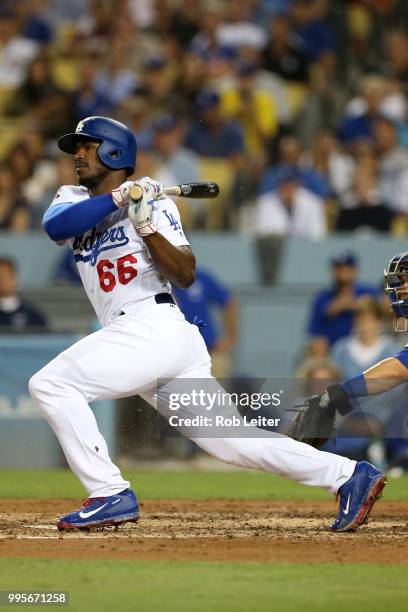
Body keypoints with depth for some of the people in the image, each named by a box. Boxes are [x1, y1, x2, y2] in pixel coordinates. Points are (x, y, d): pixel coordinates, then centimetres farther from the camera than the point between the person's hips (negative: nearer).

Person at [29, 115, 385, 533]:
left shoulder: (155, 202, 3)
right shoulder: (74, 200, 21)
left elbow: (185, 275, -8)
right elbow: (54, 225, -5)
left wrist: (146, 225, -19)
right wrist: (117, 198, -13)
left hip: (154, 326, -7)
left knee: (50, 384, -14)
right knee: (229, 439, 2)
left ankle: (110, 495, -14)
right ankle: (349, 475, 2)